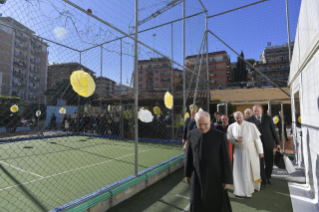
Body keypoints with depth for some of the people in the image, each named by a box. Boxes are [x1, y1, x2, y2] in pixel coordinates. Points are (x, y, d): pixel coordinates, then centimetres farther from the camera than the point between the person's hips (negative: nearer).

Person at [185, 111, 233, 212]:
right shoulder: (191, 134, -6)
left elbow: (226, 158, -8)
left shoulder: (220, 136, -13)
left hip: (215, 177, -1)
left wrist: (227, 179, -5)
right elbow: (189, 156, 3)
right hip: (196, 176, 2)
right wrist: (187, 173, 9)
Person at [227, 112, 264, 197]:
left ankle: (253, 186, 39)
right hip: (238, 152, 1)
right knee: (239, 171, 6)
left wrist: (260, 151, -4)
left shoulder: (251, 125, -10)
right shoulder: (231, 127, -5)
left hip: (251, 151, -1)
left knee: (252, 170, 14)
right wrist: (235, 139, -18)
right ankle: (241, 189, 22)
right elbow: (228, 138, 2)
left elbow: (257, 138, -6)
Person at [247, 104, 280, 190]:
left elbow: (273, 130, 3)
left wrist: (277, 143, 2)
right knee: (260, 163, 2)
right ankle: (263, 181, 17)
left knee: (269, 162, 13)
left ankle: (268, 177, 39)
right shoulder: (250, 120, -5)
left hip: (268, 143, 2)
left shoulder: (268, 118, 0)